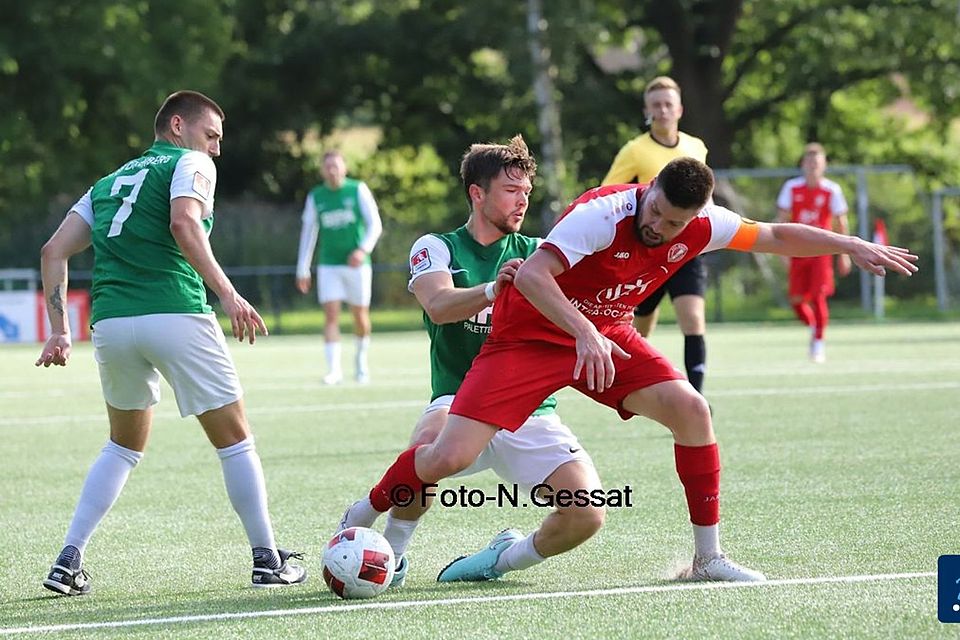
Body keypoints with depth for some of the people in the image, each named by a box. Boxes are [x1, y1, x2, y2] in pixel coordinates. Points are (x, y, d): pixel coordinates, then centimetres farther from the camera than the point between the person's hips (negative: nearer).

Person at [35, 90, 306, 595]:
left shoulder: (108, 183, 25)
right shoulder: (191, 164, 7)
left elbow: (54, 251, 17)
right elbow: (183, 223, -15)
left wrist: (59, 329, 17)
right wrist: (227, 293, -18)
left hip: (109, 322, 6)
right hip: (175, 316, -6)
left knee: (124, 445, 23)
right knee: (234, 439, 8)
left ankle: (69, 559, 12)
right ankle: (268, 560, 10)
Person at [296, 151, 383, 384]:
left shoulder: (358, 190, 0)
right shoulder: (315, 197, 6)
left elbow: (375, 223, -2)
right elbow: (308, 233, 11)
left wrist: (363, 249, -19)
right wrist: (303, 269, 7)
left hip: (356, 263, -1)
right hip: (328, 266, 1)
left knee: (360, 316, 6)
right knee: (331, 315, -11)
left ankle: (361, 359, 30)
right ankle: (334, 369, -14)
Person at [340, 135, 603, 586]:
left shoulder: (537, 254, 12)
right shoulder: (437, 248, 3)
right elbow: (439, 305, -18)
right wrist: (492, 290, -38)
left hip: (531, 414, 3)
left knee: (588, 513, -19)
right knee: (429, 447, -39)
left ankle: (509, 558, 11)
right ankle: (390, 551, -12)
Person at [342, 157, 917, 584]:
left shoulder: (702, 227, -11)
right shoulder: (603, 214, -30)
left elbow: (773, 236, 7)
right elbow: (531, 275, -37)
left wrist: (853, 246, 6)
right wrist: (585, 334, -46)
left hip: (606, 335, 5)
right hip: (530, 333, -5)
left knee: (691, 409, -15)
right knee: (450, 458, -17)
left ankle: (708, 556, -2)